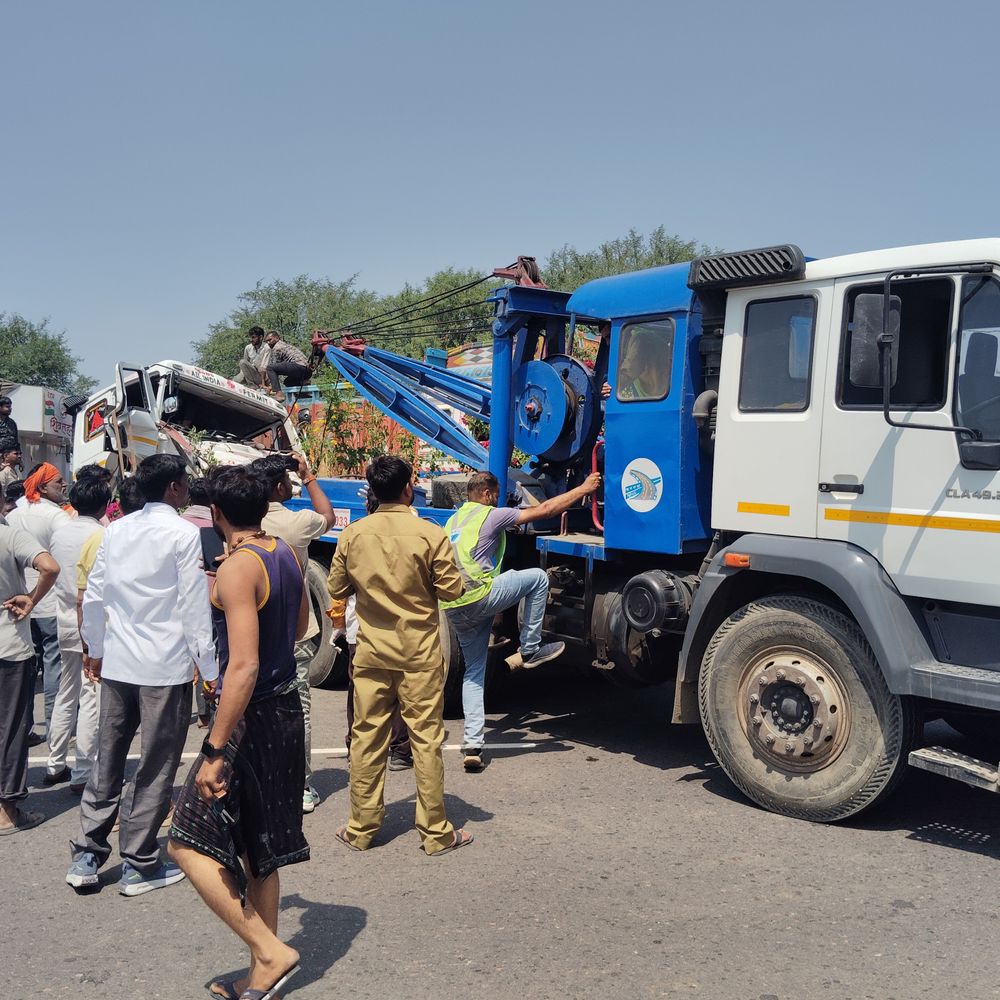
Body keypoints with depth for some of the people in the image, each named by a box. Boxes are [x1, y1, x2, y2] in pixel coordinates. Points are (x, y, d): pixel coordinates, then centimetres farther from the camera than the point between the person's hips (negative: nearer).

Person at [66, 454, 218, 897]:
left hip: (116, 665, 6)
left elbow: (94, 597, 11)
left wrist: (95, 650, 23)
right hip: (166, 668, -6)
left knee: (107, 762, 16)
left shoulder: (115, 530, 7)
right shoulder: (183, 533, -11)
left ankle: (86, 855, 21)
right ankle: (139, 865, 13)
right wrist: (210, 671, -7)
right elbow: (195, 607, -13)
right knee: (155, 769, 5)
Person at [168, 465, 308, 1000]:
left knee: (189, 842, 2)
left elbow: (244, 666, -26)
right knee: (257, 850, 17)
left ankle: (270, 951, 1)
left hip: (251, 716, -9)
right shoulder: (285, 553, 5)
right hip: (286, 708, 9)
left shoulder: (237, 567, -20)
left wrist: (215, 751, -24)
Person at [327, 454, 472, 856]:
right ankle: (436, 832, 13)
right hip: (419, 651, -2)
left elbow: (337, 589, 5)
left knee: (367, 736, 11)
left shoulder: (352, 534, -3)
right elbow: (452, 590, -8)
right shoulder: (430, 534, -12)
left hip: (371, 649, 3)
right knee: (426, 738, 5)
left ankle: (361, 828, 20)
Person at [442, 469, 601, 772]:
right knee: (538, 577, 9)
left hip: (453, 608, 8)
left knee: (473, 672, 14)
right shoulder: (492, 515, 0)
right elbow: (546, 510, -1)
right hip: (479, 596, -8)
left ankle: (472, 745, 6)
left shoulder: (454, 520, 24)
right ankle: (530, 650, 12)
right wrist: (585, 488, 8)